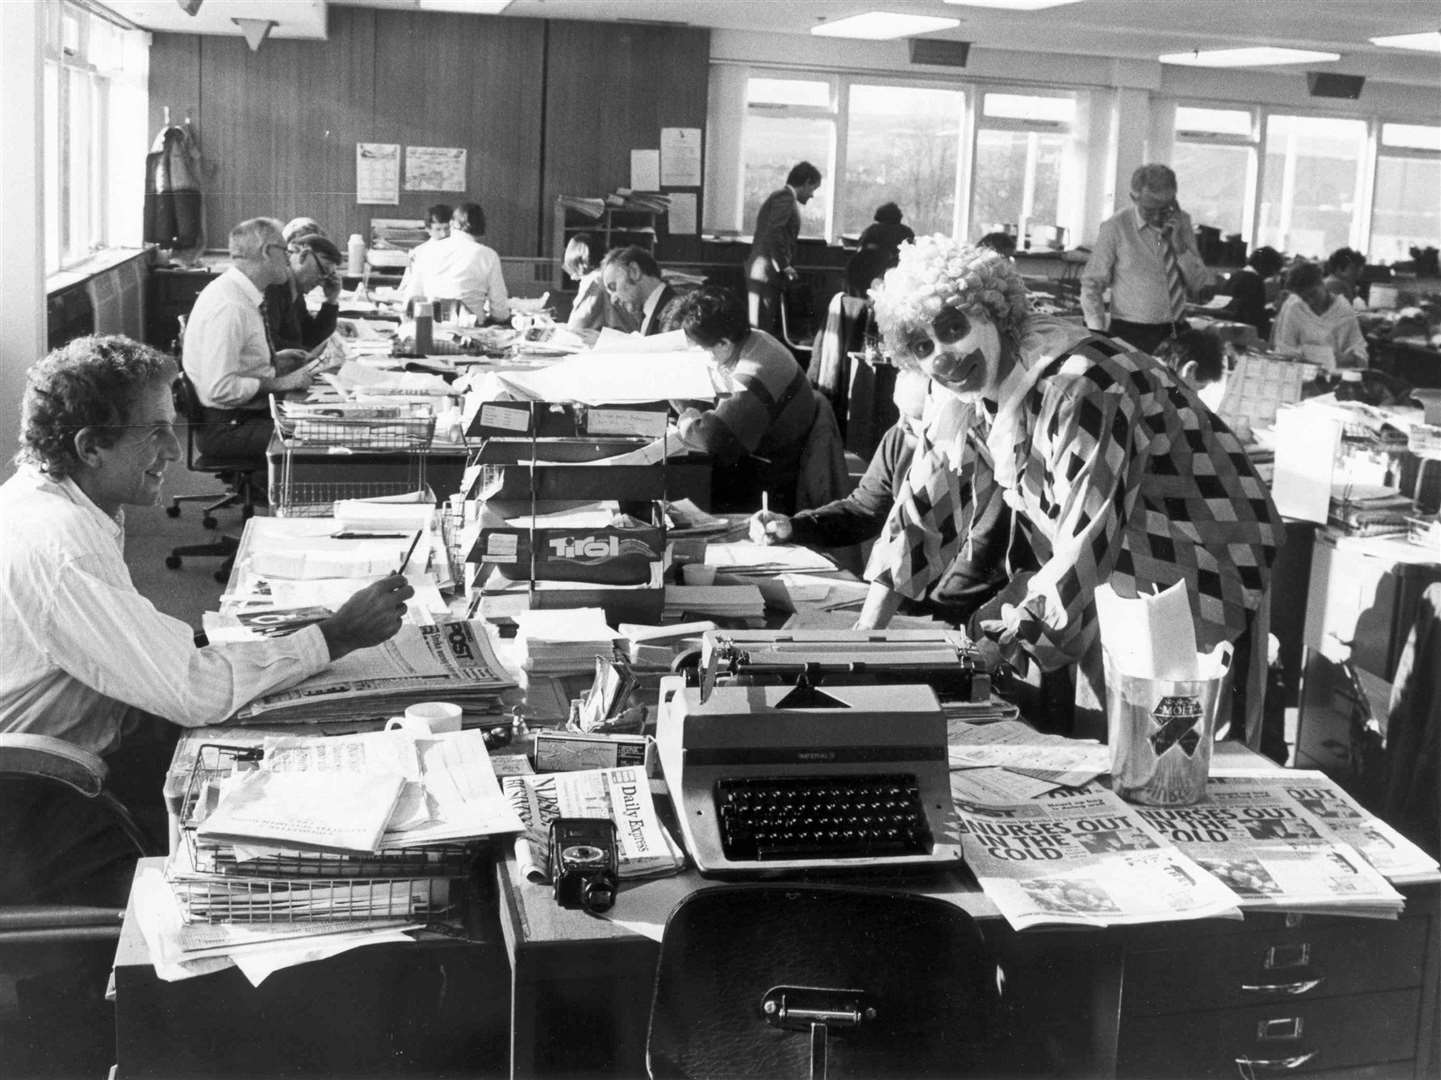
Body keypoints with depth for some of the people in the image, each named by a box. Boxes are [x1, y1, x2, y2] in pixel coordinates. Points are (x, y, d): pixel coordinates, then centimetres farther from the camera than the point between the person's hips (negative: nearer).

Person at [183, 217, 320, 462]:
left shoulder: (242, 294, 8)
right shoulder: (228, 306, -21)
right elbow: (220, 389, -26)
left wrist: (274, 360, 9)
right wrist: (278, 383, -18)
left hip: (244, 414, 10)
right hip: (225, 427, -10)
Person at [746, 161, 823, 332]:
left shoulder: (780, 196, 22)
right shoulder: (785, 197, -9)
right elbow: (773, 233, -20)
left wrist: (783, 265, 16)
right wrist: (784, 265, -13)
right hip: (766, 273, -10)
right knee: (761, 330, -11)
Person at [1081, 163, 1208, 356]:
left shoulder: (1182, 221, 6)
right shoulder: (1115, 227, -6)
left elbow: (1197, 284, 7)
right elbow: (1091, 284, -2)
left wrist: (1180, 245, -8)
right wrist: (1099, 334, -11)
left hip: (1176, 333, 3)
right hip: (1130, 335, -3)